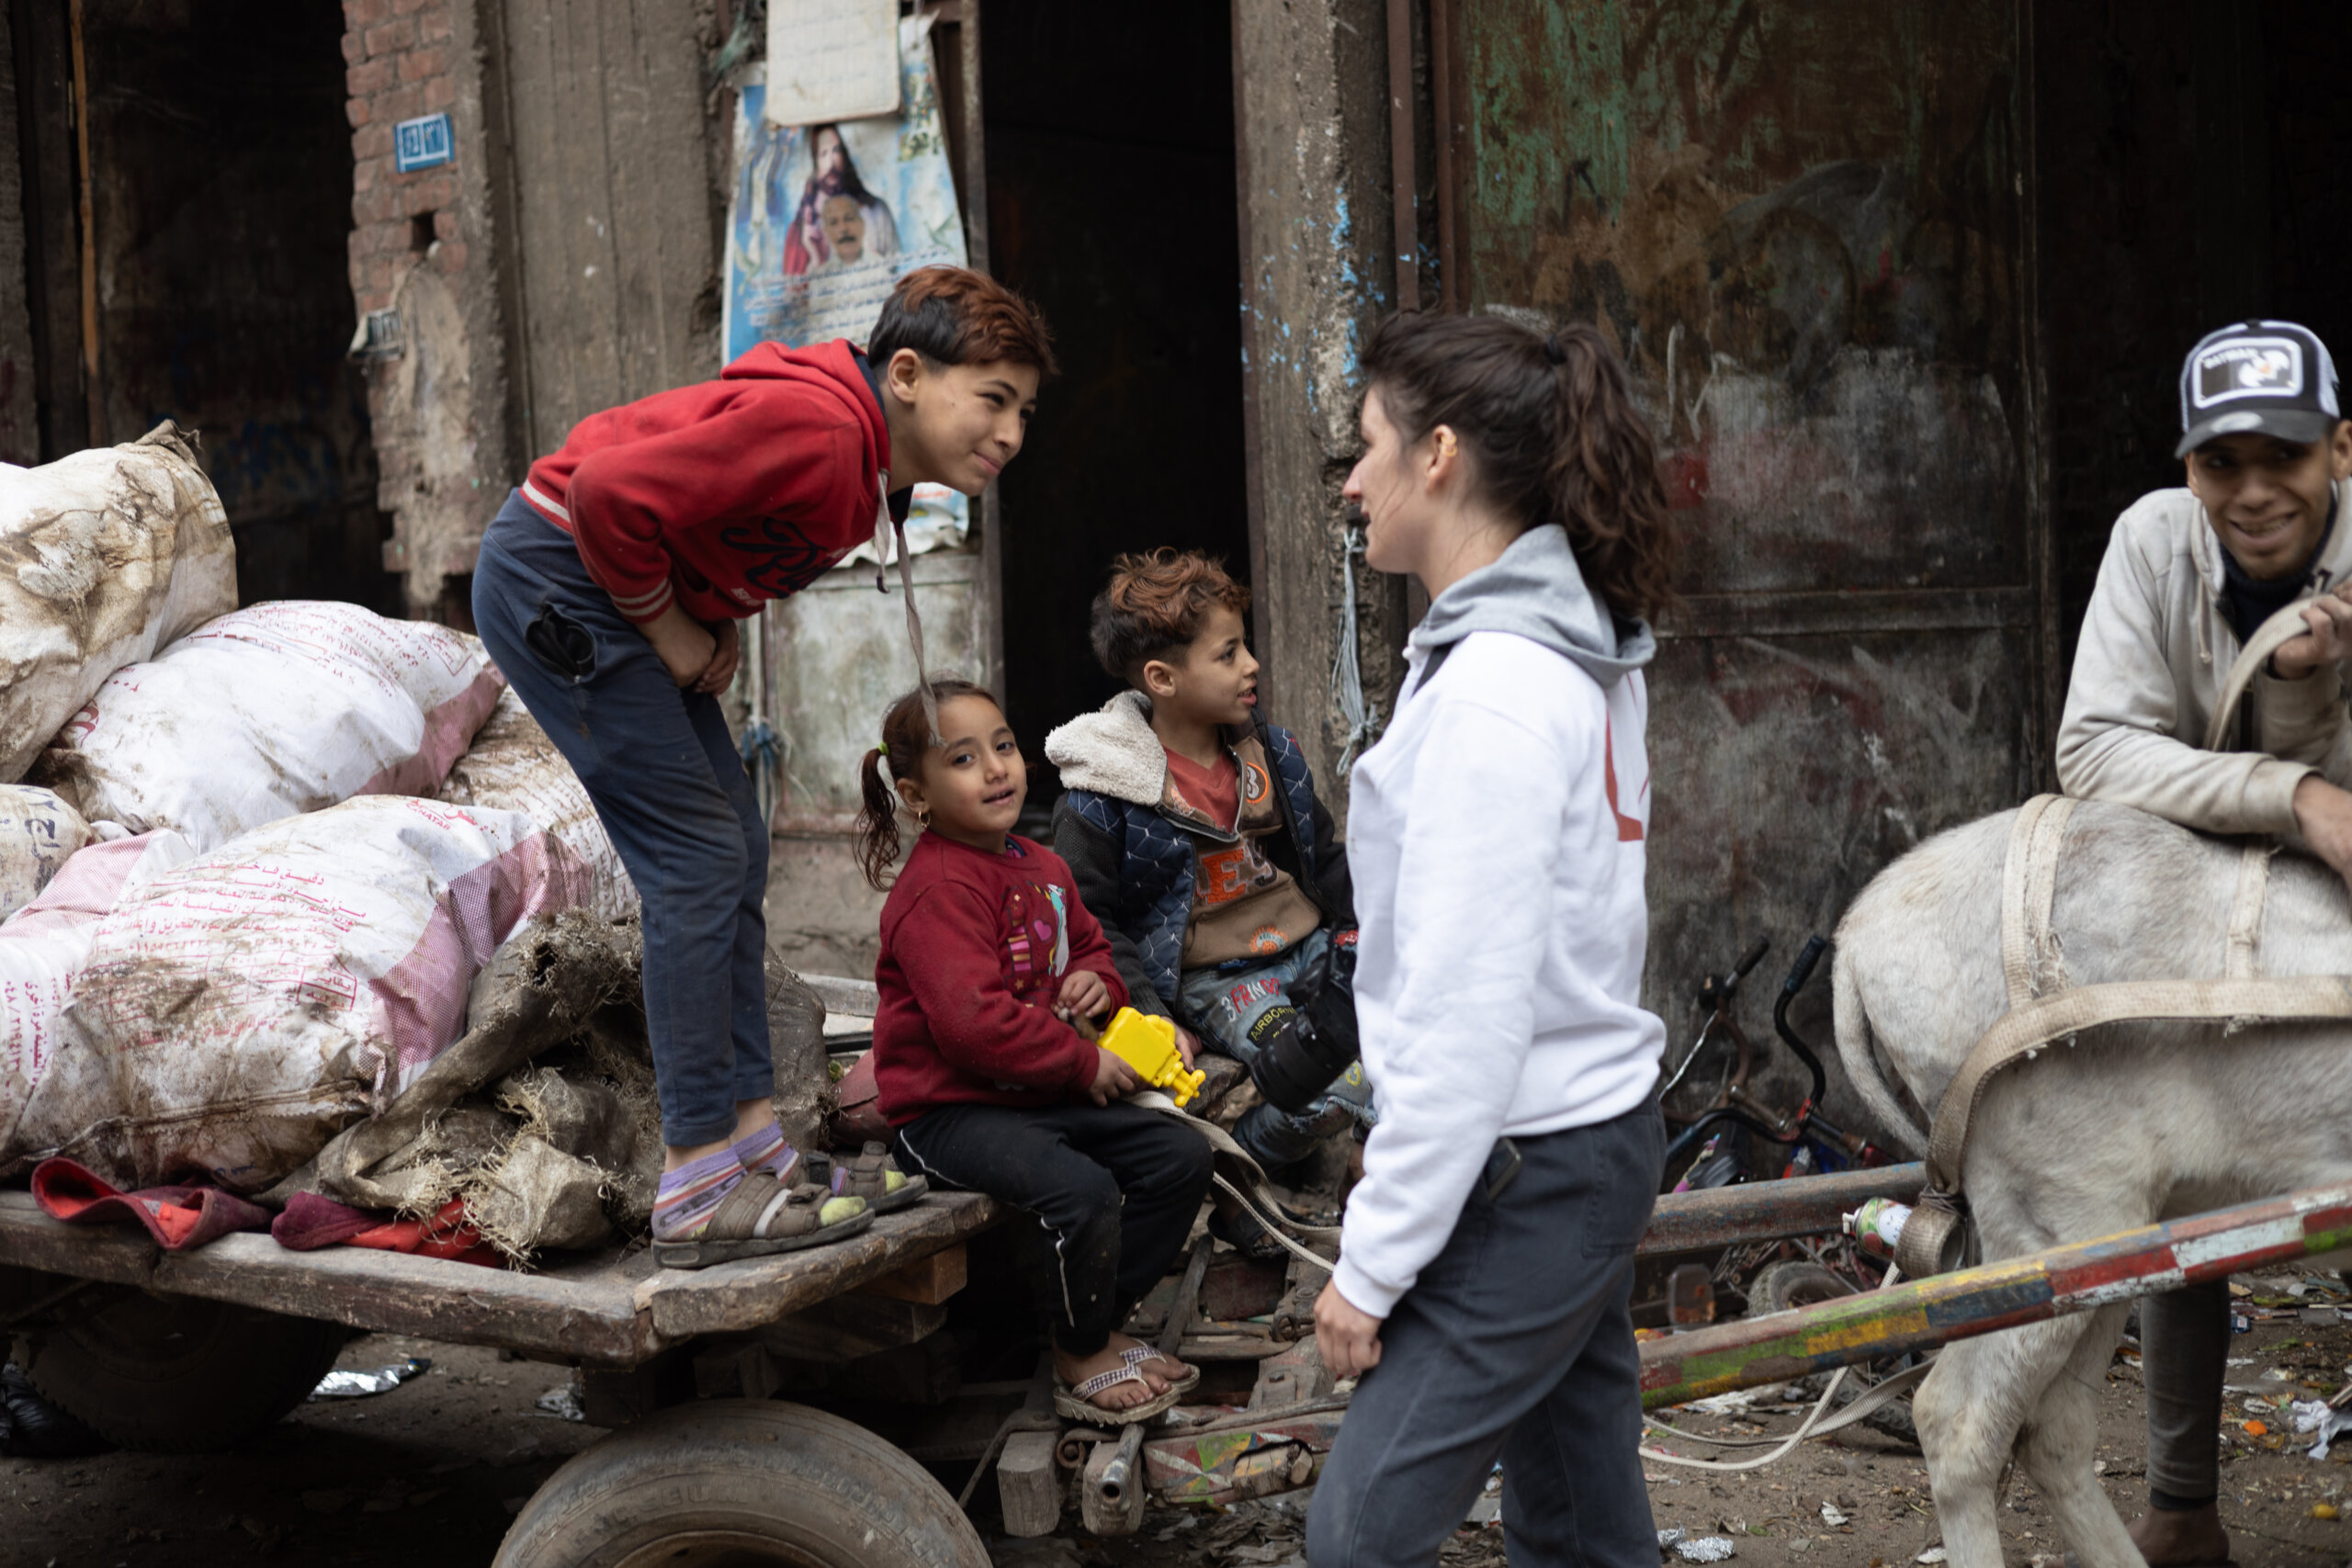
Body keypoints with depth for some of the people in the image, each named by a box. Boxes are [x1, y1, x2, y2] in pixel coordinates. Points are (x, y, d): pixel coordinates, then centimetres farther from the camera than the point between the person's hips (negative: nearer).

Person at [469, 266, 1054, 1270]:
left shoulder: (872, 464, 5)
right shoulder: (814, 429, -27)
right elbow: (610, 492, -30)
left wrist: (718, 627, 5)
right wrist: (672, 631, -17)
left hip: (615, 590, 10)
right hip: (552, 577, -10)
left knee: (735, 858, 8)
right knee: (698, 863, -12)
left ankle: (752, 1141, 13)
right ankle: (699, 1197, -9)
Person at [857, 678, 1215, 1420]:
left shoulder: (1041, 866, 12)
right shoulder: (936, 891, -18)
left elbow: (1088, 943, 29)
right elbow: (973, 1023, -26)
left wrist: (1096, 981, 3)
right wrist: (1083, 1061, -17)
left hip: (1043, 1092, 9)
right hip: (948, 1107, -9)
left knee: (1182, 1155, 0)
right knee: (1083, 1190, -30)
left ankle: (1101, 1323, 11)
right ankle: (1080, 1359, -4)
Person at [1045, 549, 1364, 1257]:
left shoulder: (1270, 751, 10)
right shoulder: (1099, 800, -10)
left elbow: (1323, 854, 21)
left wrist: (1355, 931, 6)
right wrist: (1151, 1017, -14)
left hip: (1308, 945, 6)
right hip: (1216, 979, -6)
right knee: (1335, 1088, -29)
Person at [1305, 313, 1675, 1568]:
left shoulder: (1494, 691, -20)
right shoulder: (1576, 654, 10)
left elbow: (1466, 1013, -22)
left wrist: (1372, 1262, -16)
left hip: (1527, 1168, -10)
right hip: (1589, 1134, 10)